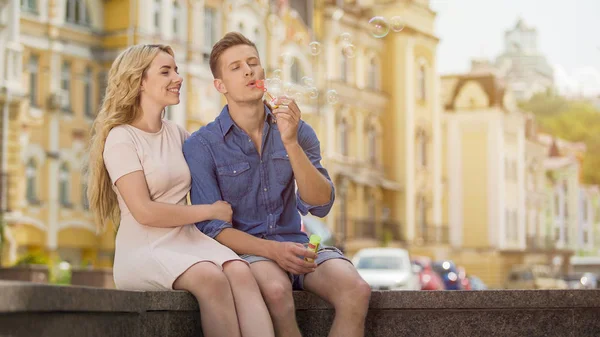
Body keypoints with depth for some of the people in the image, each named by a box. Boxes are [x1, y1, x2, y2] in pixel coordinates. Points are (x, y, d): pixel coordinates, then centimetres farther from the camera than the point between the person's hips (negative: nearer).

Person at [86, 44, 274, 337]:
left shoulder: (176, 133, 15)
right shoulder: (121, 138, -4)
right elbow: (144, 212, -13)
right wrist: (211, 211, -7)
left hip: (188, 241, 5)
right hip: (144, 249, -5)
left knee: (241, 273, -29)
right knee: (211, 277, -36)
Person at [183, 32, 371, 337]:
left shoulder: (296, 131, 6)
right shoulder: (201, 146, -4)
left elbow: (320, 206, -5)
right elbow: (212, 228, -9)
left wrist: (291, 143, -18)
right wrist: (272, 250, -24)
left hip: (296, 244, 4)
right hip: (243, 251, -3)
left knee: (356, 290, -26)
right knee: (277, 290, -38)